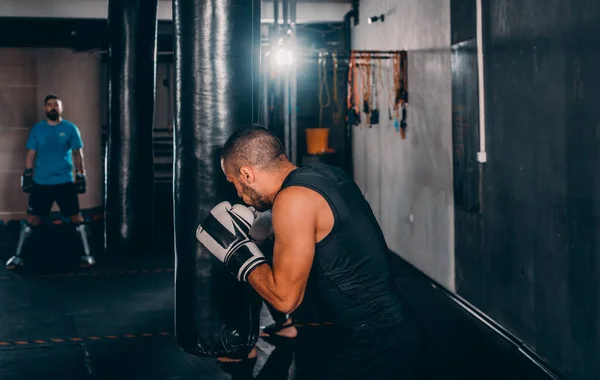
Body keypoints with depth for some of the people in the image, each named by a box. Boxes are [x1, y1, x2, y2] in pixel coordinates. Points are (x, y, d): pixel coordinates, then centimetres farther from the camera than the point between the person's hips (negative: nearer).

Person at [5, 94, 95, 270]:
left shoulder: (70, 128, 0)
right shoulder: (37, 129, 4)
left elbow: (77, 153, 3)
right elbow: (31, 154, 6)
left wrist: (81, 176, -1)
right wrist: (27, 175, 0)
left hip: (65, 181, -1)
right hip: (41, 182, 1)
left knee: (76, 217, 1)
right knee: (32, 219, 4)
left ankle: (87, 255, 11)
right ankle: (18, 256, 13)